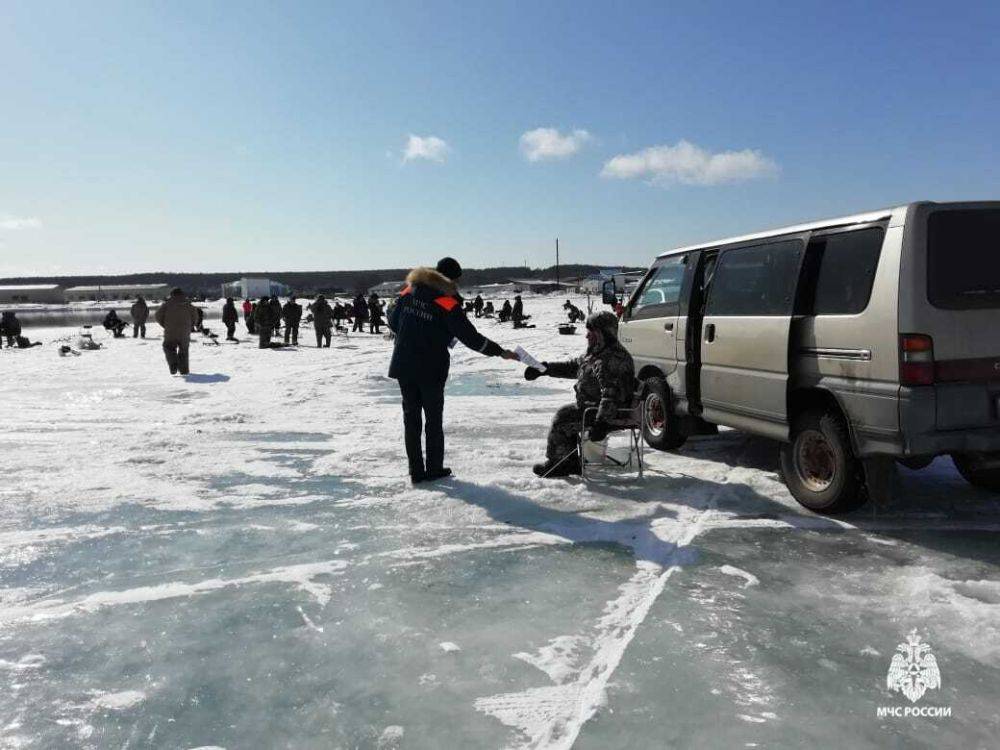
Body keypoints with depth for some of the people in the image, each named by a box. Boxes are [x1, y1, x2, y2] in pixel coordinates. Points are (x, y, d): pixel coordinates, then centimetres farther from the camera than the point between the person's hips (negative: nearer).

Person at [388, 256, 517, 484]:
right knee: (434, 419, 12)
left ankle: (416, 471, 13)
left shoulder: (409, 291, 2)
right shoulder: (447, 302, -14)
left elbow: (392, 321, 10)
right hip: (431, 369, -4)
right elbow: (470, 337, -14)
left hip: (403, 366, 4)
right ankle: (434, 469, 18)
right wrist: (500, 352, -6)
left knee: (411, 418, 11)